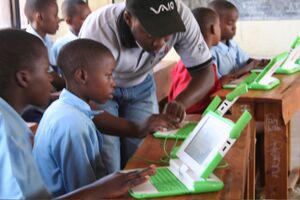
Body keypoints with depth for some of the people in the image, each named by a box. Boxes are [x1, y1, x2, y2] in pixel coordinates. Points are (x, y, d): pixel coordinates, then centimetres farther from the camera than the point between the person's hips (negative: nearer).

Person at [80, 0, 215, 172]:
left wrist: (181, 102, -42)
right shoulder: (97, 32, -37)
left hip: (141, 85, 3)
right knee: (108, 171, -8)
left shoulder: (180, 16, -29)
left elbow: (205, 71, -21)